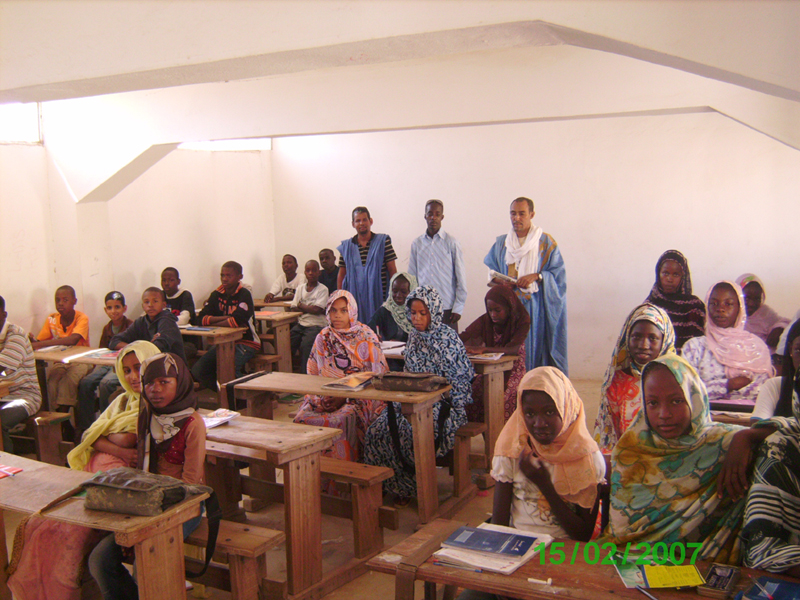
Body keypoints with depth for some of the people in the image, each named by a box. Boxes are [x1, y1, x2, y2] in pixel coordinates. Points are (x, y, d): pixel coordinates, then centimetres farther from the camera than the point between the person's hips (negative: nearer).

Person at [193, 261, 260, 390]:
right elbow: (201, 318, -5)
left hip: (246, 342, -6)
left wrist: (211, 322, -13)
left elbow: (237, 321, -26)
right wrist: (228, 317, -18)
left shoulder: (244, 295, -12)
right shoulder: (217, 294, 4)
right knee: (197, 370, -8)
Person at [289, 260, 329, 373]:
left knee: (305, 345, -29)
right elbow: (293, 308, 8)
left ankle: (304, 375, -19)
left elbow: (317, 310, -11)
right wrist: (309, 308, -8)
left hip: (316, 325, -5)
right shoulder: (300, 288, 16)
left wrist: (301, 306, 2)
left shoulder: (323, 289, 0)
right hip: (300, 324, 5)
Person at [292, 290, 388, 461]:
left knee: (341, 420, -33)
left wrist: (345, 396, -13)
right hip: (327, 396, 4)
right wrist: (323, 398, -7)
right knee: (302, 418, -23)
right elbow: (312, 374, 13)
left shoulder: (366, 338, -1)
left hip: (359, 398, -4)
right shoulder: (323, 338, 12)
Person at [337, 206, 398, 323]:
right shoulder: (346, 247, 11)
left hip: (378, 298, -2)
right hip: (355, 299, 2)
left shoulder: (383, 241, 4)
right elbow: (341, 275, 13)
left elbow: (392, 270, 2)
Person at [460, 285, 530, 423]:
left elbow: (513, 349, -27)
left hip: (512, 371, -3)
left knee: (502, 400, -32)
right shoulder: (485, 320, -4)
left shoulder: (522, 321, -12)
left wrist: (483, 349, -40)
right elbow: (462, 337, -12)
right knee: (471, 397, -23)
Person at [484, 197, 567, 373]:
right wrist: (499, 281, -3)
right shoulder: (501, 243, 13)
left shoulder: (546, 243, 3)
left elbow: (558, 273, 0)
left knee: (535, 347, -7)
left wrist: (536, 276, -16)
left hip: (535, 307, -2)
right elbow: (488, 271, 18)